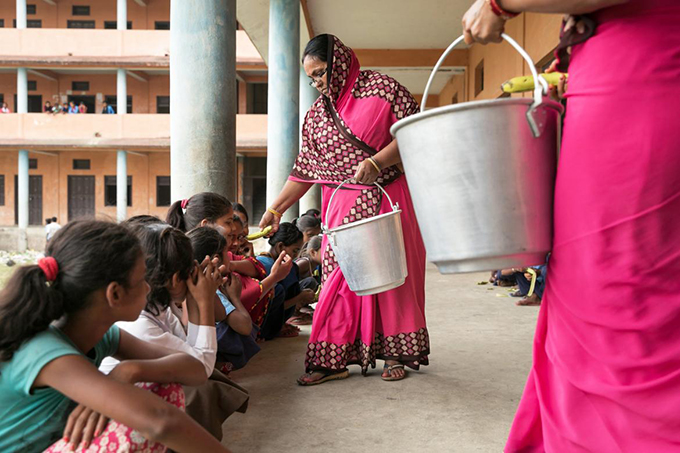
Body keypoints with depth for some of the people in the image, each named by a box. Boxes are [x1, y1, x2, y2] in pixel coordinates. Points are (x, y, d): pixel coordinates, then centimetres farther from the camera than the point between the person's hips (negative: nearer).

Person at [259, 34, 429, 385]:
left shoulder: (381, 88, -2)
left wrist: (376, 162, -21)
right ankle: (332, 359, 6)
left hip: (388, 198, -3)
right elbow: (304, 170, 13)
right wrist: (276, 208, 8)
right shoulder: (317, 114, 13)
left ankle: (394, 353, 15)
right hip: (344, 207, 4)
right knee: (339, 276, 0)